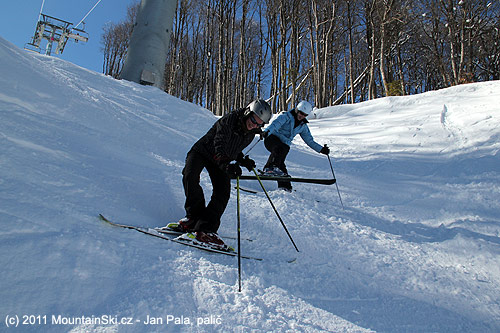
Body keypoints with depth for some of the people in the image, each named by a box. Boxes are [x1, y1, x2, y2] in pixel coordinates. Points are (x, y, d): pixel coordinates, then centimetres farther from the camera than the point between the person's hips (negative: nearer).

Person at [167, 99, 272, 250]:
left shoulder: (251, 133, -4)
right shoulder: (228, 120, -26)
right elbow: (219, 146, -38)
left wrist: (243, 161, -10)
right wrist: (226, 165, -56)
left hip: (222, 160, 5)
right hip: (202, 151, -5)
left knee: (223, 192, -16)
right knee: (190, 177, -31)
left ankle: (205, 228, -18)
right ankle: (195, 215, -16)